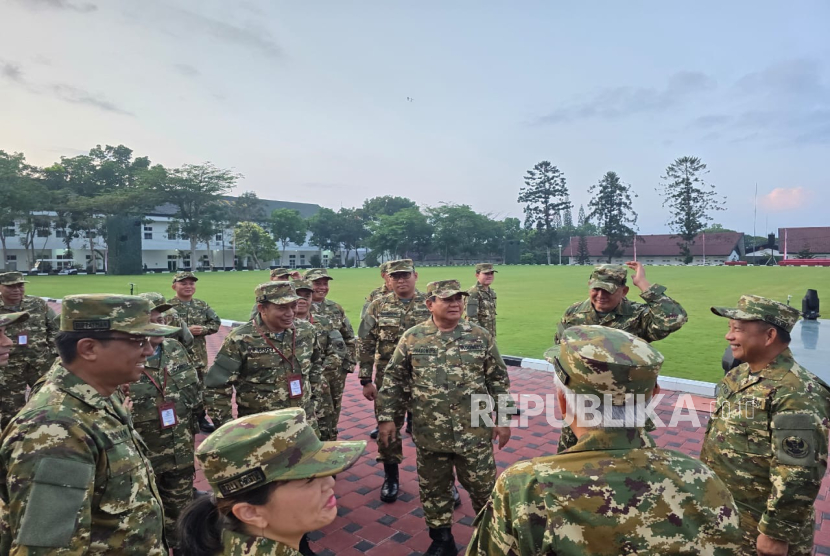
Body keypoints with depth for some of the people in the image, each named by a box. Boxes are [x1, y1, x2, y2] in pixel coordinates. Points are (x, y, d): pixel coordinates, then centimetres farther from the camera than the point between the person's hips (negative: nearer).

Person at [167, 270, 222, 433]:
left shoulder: (202, 305, 7)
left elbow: (216, 323, 5)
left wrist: (202, 329, -13)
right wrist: (185, 330, -21)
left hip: (198, 355, 4)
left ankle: (201, 418, 27)